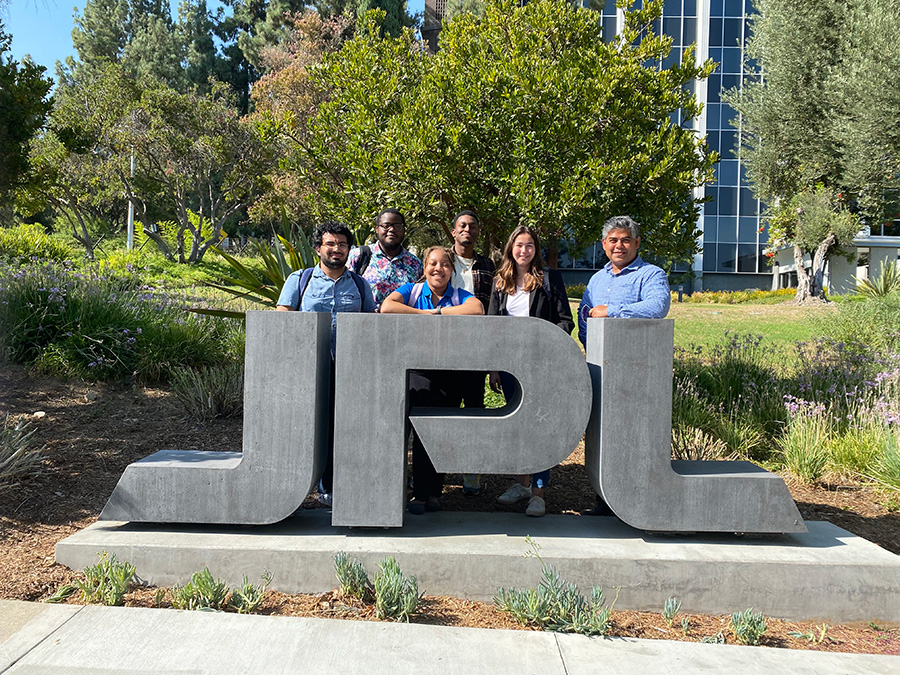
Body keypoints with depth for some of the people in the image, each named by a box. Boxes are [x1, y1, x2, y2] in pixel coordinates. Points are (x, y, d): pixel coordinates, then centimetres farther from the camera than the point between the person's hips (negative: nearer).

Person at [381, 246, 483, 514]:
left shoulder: (461, 296, 10)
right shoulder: (411, 291, 11)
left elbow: (477, 310, -13)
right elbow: (387, 307, -9)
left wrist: (437, 312, -8)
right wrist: (426, 313, -8)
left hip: (449, 373, 1)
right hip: (415, 368, -1)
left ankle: (429, 492, 6)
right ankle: (424, 491, -8)